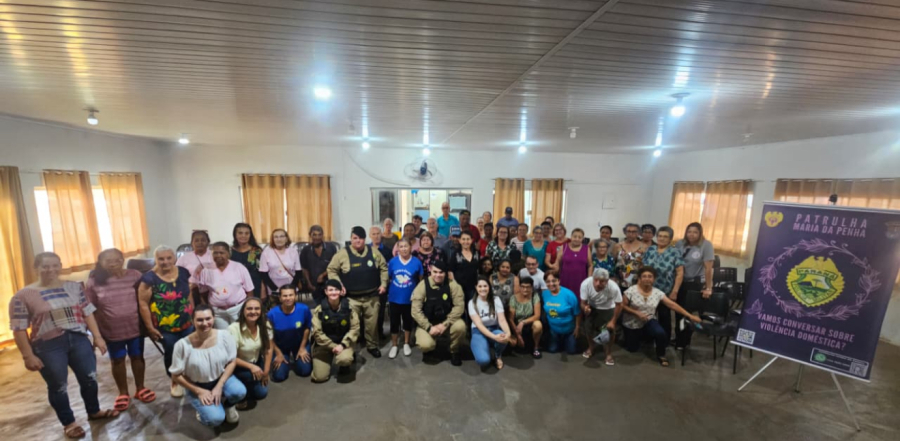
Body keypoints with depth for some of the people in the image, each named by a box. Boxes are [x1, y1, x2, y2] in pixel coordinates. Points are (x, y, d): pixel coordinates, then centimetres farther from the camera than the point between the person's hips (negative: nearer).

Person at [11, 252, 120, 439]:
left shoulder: (73, 287, 2)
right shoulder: (23, 296, -8)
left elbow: (87, 312, 5)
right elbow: (19, 329, -6)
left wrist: (97, 336, 2)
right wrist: (28, 355, -9)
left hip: (79, 340, 3)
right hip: (48, 346, -3)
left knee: (89, 378, 12)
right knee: (58, 386, 11)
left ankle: (94, 411, 35)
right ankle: (69, 422, 31)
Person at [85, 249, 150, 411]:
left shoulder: (135, 275, -7)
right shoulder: (94, 282, -7)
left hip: (135, 327, 0)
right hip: (111, 330, 0)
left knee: (137, 357, 13)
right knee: (117, 361, 14)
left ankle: (140, 388, 30)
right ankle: (123, 393, 32)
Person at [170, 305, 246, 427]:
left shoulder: (224, 335, -17)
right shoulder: (183, 345, -21)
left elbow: (232, 362, -7)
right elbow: (176, 375, -9)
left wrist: (219, 386, -16)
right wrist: (199, 391, -12)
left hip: (221, 378, 1)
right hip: (197, 386, -1)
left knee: (239, 392, -29)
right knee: (215, 419, -20)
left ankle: (227, 405, 8)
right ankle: (204, 408, 16)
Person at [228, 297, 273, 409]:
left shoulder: (264, 324, -16)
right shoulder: (234, 329, -28)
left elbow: (269, 348, -5)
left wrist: (266, 371, -5)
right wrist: (251, 367, -28)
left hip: (256, 362, 4)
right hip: (237, 366, -3)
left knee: (262, 393, -5)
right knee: (251, 375, -31)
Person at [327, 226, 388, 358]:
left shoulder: (374, 252, 1)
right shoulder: (343, 253, -6)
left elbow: (383, 268, 8)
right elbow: (332, 270, -1)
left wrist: (383, 284, 0)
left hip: (372, 296, 2)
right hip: (351, 298, -2)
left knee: (372, 323, 13)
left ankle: (372, 346, 33)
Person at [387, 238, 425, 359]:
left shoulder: (417, 262, -9)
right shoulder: (392, 261, -7)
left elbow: (421, 279, 1)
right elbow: (387, 277, 3)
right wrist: (385, 288, -5)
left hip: (410, 298, 0)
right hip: (395, 297, 1)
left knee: (408, 321, 16)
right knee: (394, 322, 11)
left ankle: (406, 344, 36)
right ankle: (394, 346, 30)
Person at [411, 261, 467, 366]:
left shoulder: (453, 285, -10)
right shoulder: (422, 286, -12)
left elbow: (459, 305, -14)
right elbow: (416, 310, -13)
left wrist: (445, 324, -20)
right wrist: (429, 327, -19)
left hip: (447, 322, 1)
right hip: (427, 324, -1)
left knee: (460, 326, -29)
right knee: (426, 345, -28)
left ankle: (454, 351, 3)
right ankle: (429, 347, 14)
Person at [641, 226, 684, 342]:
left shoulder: (675, 252, -7)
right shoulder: (650, 250, 2)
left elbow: (680, 273, -10)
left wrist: (675, 291, -13)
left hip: (666, 292, -3)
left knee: (664, 316, 14)